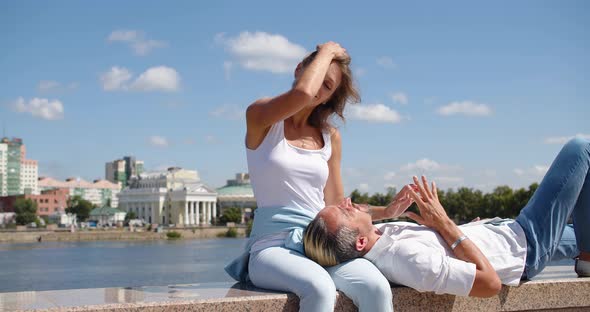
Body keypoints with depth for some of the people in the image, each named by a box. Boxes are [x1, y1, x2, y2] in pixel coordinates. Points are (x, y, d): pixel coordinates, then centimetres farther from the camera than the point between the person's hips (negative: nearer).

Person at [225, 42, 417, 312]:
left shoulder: (330, 137, 16)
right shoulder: (260, 119, 2)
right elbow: (302, 93, -21)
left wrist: (385, 212, 5)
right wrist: (326, 51, -3)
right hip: (273, 246, -4)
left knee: (376, 287, -28)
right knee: (321, 289, -38)